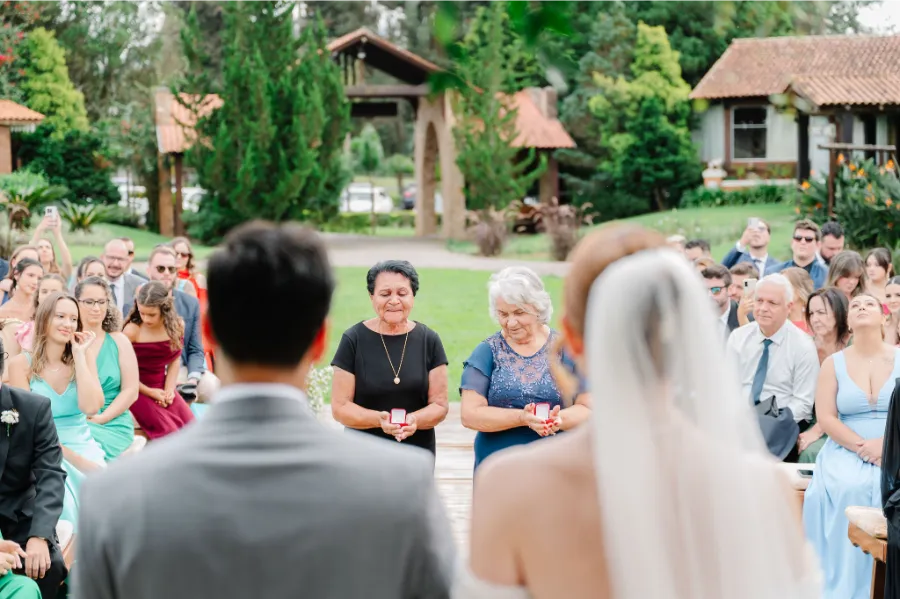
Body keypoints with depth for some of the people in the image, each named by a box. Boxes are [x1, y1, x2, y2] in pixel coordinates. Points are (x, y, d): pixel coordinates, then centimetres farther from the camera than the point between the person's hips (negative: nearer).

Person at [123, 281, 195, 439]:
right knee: (169, 433, -20)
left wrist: (169, 389, -6)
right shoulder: (132, 330, -16)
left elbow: (175, 360, 8)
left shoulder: (177, 326, -4)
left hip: (163, 389, 5)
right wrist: (149, 392, -11)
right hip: (139, 390, -5)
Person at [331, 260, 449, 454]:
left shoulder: (429, 340, 4)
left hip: (418, 454, 1)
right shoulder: (353, 340, -2)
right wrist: (378, 419, -21)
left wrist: (415, 420, -18)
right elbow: (340, 407, -3)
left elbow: (440, 405, 3)